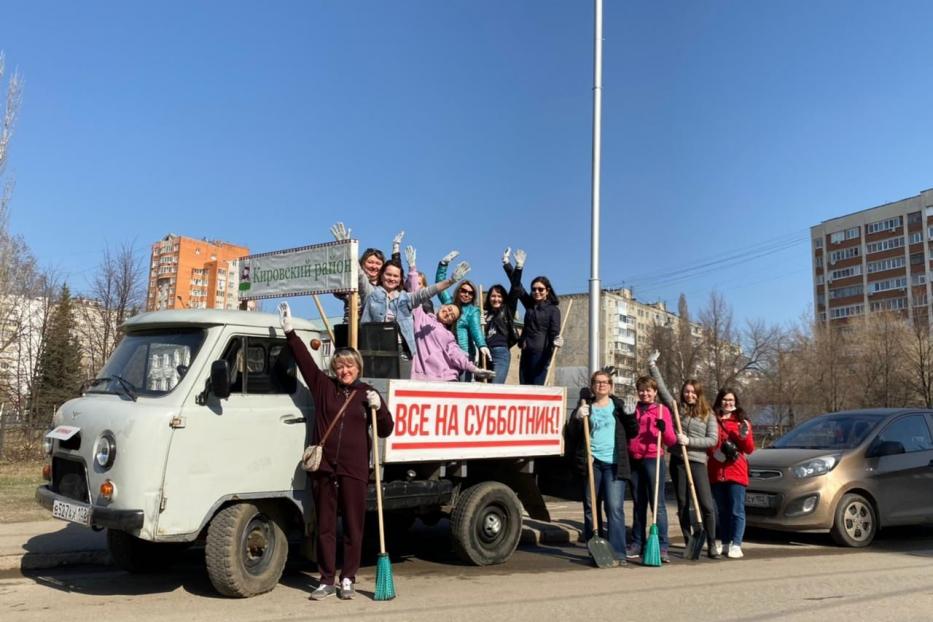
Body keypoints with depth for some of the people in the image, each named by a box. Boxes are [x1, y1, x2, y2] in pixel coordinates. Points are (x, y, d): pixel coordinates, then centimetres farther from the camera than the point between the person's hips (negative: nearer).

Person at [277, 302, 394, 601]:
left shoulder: (367, 393, 7)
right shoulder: (323, 386, 8)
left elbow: (385, 431, 6)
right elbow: (304, 359, 4)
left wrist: (378, 407, -10)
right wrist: (290, 331, 1)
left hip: (354, 470, -1)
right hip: (324, 467, 1)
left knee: (353, 527, 5)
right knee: (325, 526, 7)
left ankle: (348, 579, 17)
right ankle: (327, 580, 18)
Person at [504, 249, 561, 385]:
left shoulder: (553, 309, -2)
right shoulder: (529, 304, 15)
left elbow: (555, 330, -13)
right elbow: (517, 286, 12)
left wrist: (556, 340, -36)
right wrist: (519, 266, 5)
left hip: (541, 353, -6)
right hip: (526, 352, 7)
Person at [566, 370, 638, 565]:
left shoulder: (618, 406, 11)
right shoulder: (585, 408, 11)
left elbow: (632, 432, 9)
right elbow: (572, 435, 5)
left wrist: (630, 414, -8)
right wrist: (578, 418, -13)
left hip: (614, 463, -1)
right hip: (591, 463, 1)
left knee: (614, 507, -9)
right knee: (590, 507, 6)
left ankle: (618, 552, -7)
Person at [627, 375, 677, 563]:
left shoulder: (662, 410, 0)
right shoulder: (633, 409, 15)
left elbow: (671, 441, -5)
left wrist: (663, 428, -22)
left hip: (653, 460, -5)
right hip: (634, 461, 5)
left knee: (657, 504, -5)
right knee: (638, 505, 12)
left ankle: (662, 547, -3)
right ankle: (637, 544, 18)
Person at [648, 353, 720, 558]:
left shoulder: (708, 414, 8)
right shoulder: (677, 408, 10)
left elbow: (713, 440, -1)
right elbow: (662, 388, 6)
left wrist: (689, 441, -11)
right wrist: (652, 366, 4)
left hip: (698, 462, -1)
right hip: (677, 461, 1)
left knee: (707, 505, -6)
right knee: (683, 505, 6)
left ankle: (711, 545, 5)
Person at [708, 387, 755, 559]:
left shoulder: (742, 422, 6)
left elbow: (749, 449, 5)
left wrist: (744, 436, -13)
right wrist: (715, 452, -8)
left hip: (736, 473, -1)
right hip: (716, 472, 1)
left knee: (736, 511, -4)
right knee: (720, 511, 10)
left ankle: (735, 545, -2)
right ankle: (722, 543, 20)